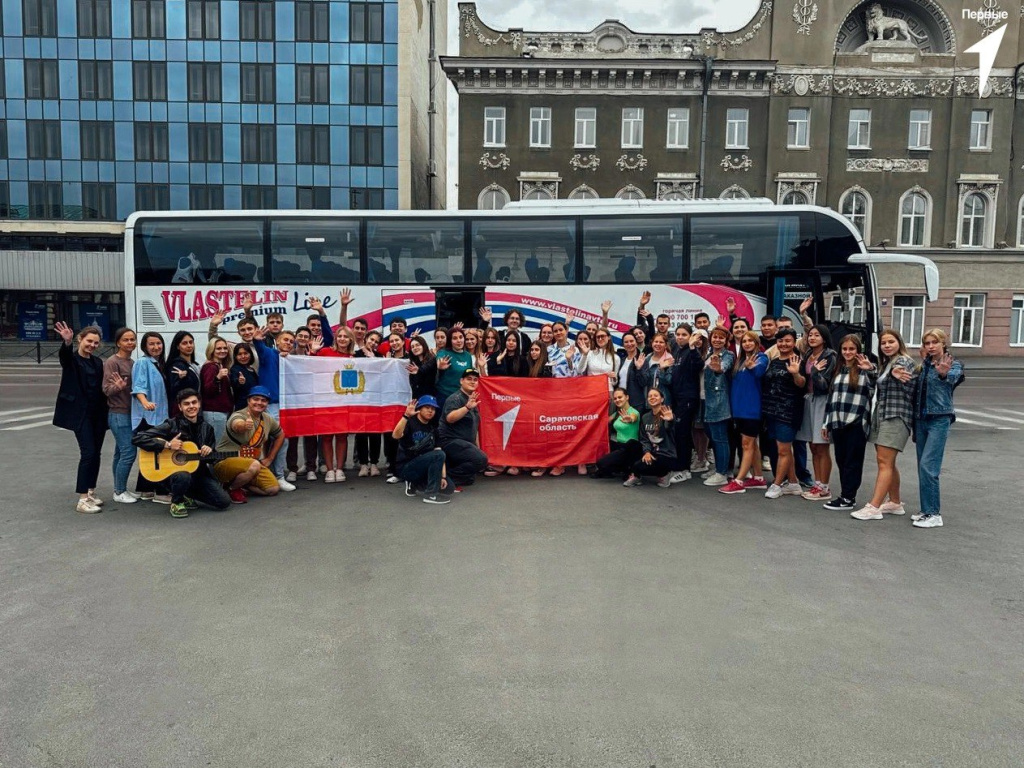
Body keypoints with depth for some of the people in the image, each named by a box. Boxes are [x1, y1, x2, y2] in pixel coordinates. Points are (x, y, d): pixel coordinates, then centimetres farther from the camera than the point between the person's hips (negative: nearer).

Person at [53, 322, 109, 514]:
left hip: (98, 413, 6)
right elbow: (64, 355, -28)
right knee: (88, 453, -13)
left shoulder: (97, 362, 13)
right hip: (80, 413, -6)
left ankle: (90, 492, 23)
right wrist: (66, 342, -50)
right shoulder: (71, 359, -4)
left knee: (95, 453, 10)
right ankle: (82, 500, -10)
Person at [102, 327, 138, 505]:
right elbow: (107, 389, -15)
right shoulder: (112, 362, -10)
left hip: (130, 413, 7)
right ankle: (119, 492, 3)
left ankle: (120, 489, 19)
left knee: (121, 453, 12)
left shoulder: (131, 362, 12)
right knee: (128, 452, -8)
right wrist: (119, 386, -32)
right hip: (119, 414, -7)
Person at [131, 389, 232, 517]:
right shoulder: (172, 425, -10)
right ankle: (176, 502, -5)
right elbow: (138, 438, -18)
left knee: (224, 501, -11)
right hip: (173, 471, -4)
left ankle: (187, 496, 16)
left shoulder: (206, 427, 5)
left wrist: (209, 451, -11)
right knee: (183, 477, -41)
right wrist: (167, 445, -23)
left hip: (199, 472, 4)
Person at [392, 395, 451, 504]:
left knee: (448, 486, -7)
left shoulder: (433, 429, 11)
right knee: (438, 455, -26)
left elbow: (440, 458, 2)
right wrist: (406, 416, -44)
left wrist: (442, 476, -10)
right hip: (405, 467, -7)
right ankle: (431, 494, -24)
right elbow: (396, 436, -32)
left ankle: (414, 483, 13)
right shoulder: (410, 423, -8)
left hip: (423, 466, 7)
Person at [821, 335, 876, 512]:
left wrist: (871, 370, -28)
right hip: (838, 422, 6)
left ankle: (847, 499, 3)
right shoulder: (838, 370, 17)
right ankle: (846, 495, 18)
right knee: (841, 460, 10)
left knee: (852, 461, 0)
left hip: (856, 422, -6)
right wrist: (827, 422, 18)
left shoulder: (865, 369, -3)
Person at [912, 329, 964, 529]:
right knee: (923, 466, 9)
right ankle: (928, 509, 18)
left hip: (939, 420, -6)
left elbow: (953, 377, -29)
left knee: (927, 465, -14)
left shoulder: (952, 365, -4)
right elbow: (916, 391, 11)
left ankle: (934, 514, -8)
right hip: (921, 419, 6)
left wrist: (944, 374, -49)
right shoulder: (924, 365, 13)